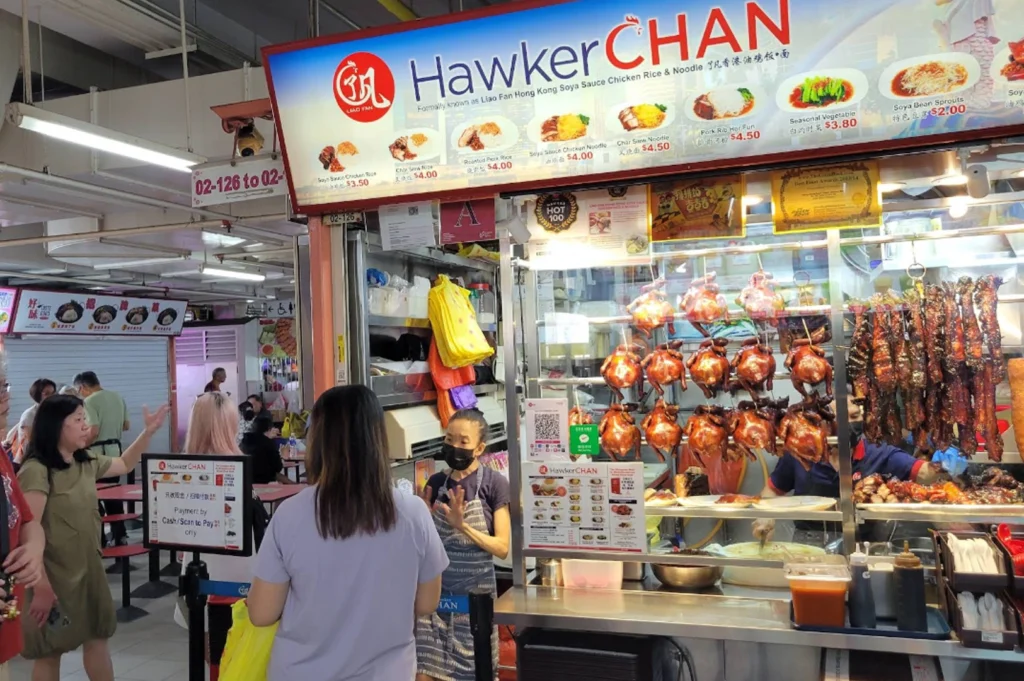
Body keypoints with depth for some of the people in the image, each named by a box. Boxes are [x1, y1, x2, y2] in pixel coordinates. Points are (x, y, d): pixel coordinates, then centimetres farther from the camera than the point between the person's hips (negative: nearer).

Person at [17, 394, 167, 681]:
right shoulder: (35, 471, -20)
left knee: (97, 639, 18)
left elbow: (124, 464, 24)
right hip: (53, 577, -7)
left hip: (89, 571, 8)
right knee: (50, 651, 8)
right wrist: (41, 586, -25)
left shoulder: (87, 462, 4)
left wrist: (148, 432, 12)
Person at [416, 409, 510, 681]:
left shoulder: (495, 483, -9)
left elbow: (502, 548, -11)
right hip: (436, 591, 3)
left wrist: (462, 526, -22)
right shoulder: (436, 483, 3)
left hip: (475, 592, -3)